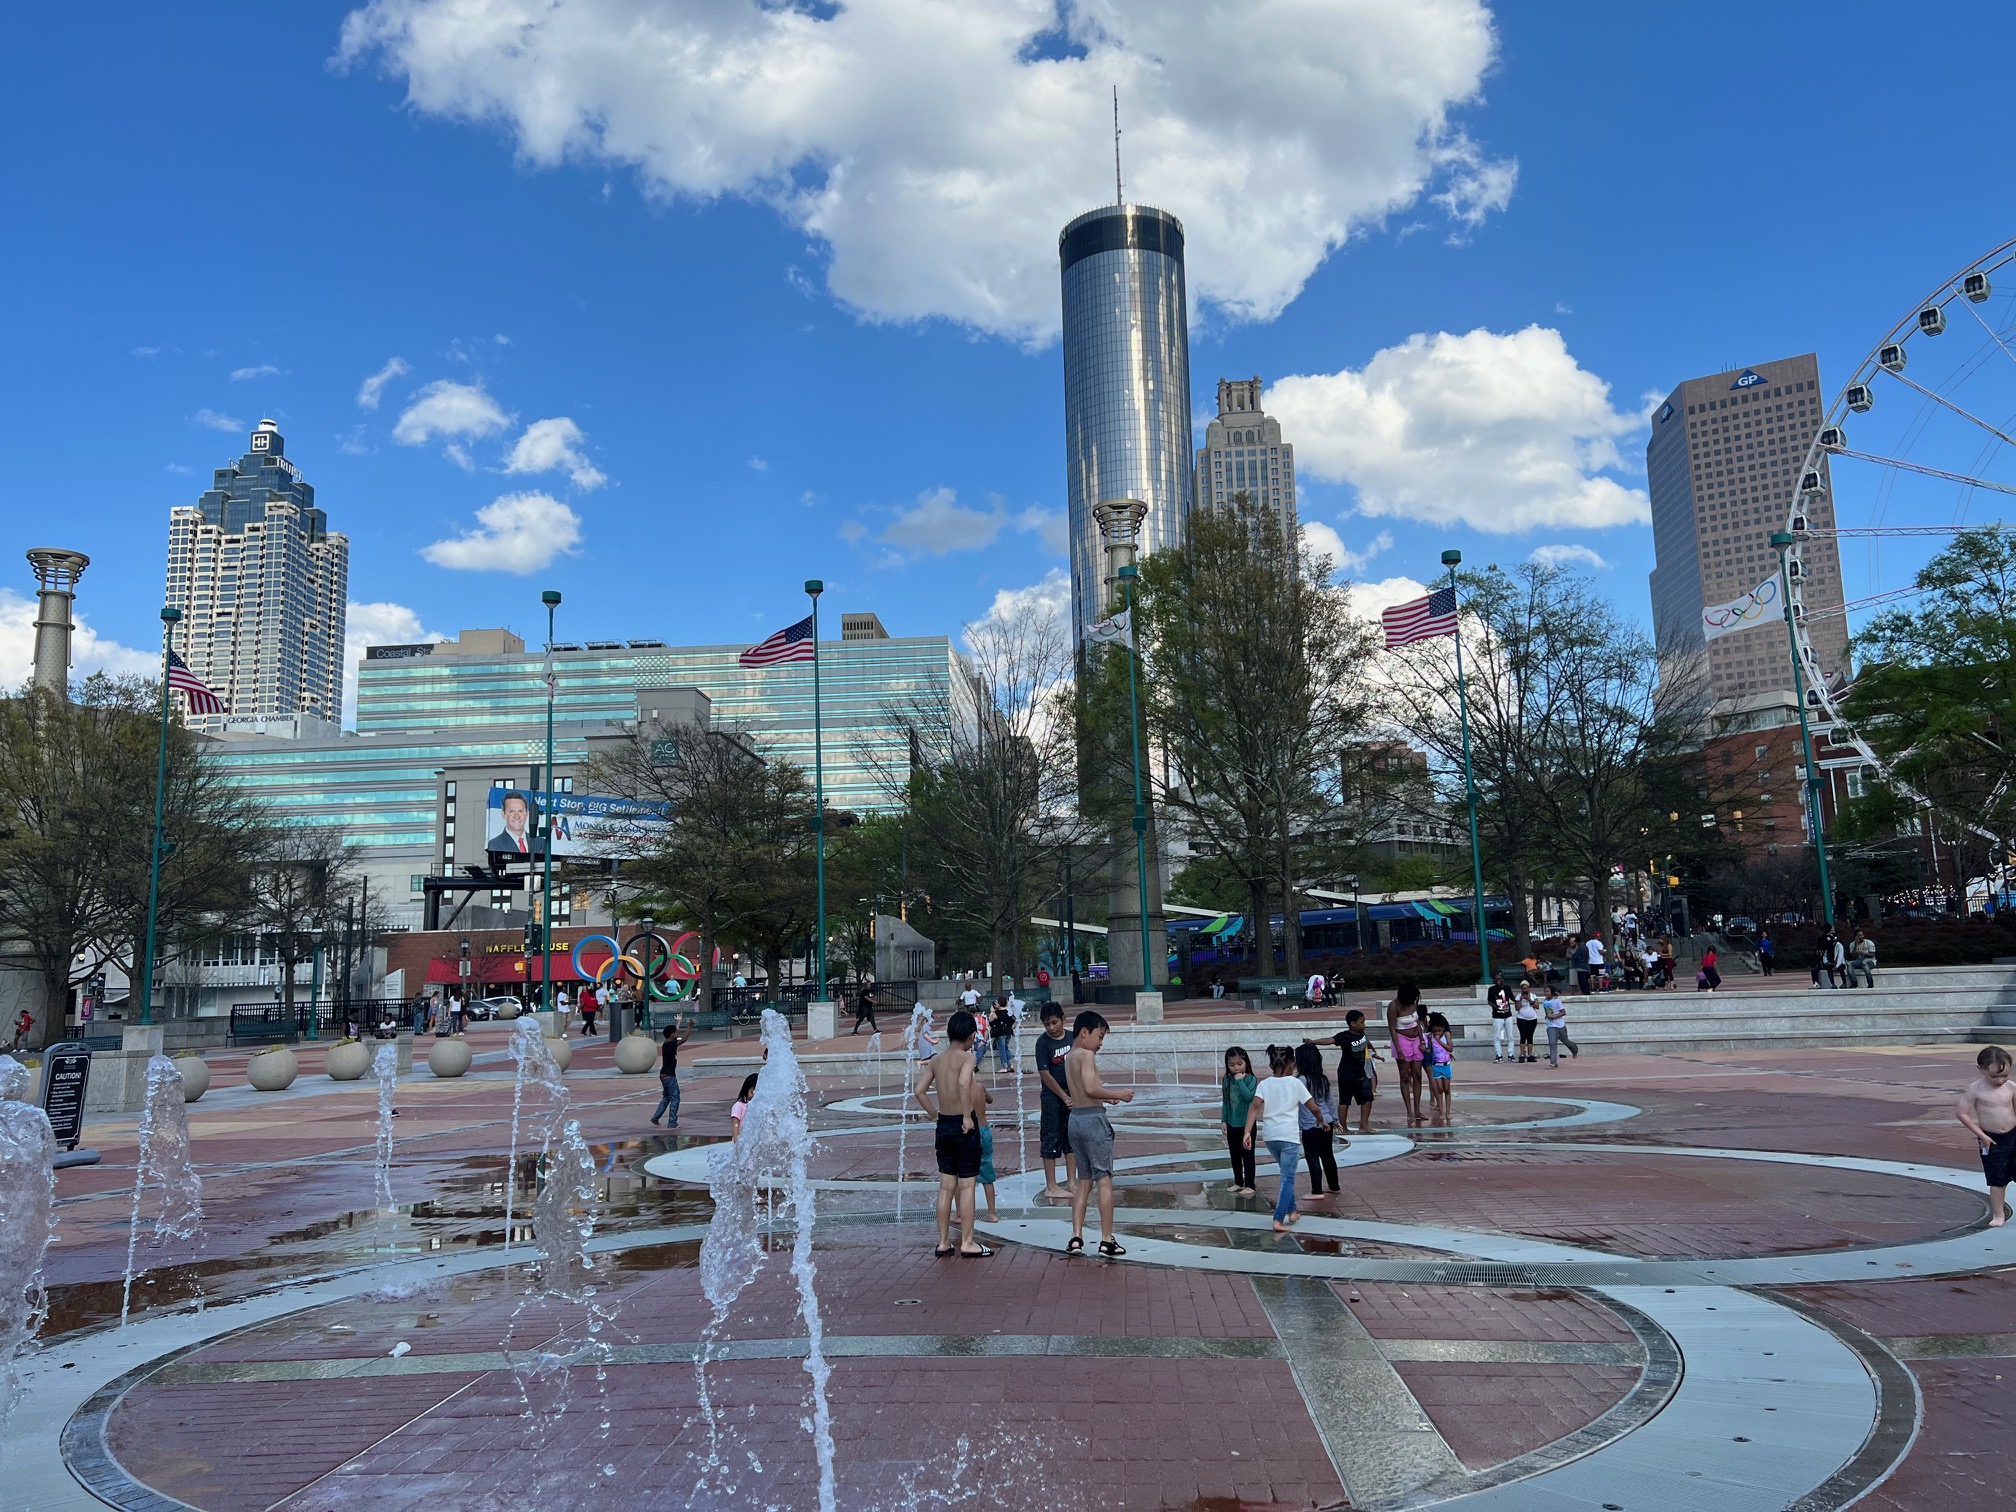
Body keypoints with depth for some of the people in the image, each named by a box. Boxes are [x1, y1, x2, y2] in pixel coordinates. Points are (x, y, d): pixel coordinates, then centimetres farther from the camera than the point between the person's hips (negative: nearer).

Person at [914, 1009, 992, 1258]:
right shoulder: (966, 1058, -11)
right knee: (967, 1185, 1)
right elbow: (963, 1082, -30)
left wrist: (935, 1114, 12)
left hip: (943, 1125, 6)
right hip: (964, 1126, -6)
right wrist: (968, 1116, -22)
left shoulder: (936, 1061, 8)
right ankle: (967, 1243, 5)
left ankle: (944, 1242, 17)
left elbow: (920, 1090, 5)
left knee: (946, 1185, 12)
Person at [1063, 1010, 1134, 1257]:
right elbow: (1091, 1088, -24)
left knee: (1084, 1180, 13)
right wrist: (1118, 1095, -13)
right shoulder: (1086, 1055, -12)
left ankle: (1076, 1238, 8)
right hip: (1093, 1119, -8)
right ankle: (1107, 1241, 1)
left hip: (1075, 1119, 8)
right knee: (1104, 1179, -1)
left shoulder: (1069, 1057, 15)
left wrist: (1107, 1096, 19)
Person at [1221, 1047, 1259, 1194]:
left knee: (1247, 1155, 3)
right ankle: (1238, 1182, 29)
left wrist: (1240, 1081, -24)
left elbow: (1249, 1096, -26)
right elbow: (1225, 1102, 7)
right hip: (1232, 1124, 5)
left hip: (1246, 1124, -5)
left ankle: (1250, 1185, 12)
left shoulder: (1251, 1079, -11)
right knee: (1234, 1155, 16)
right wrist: (1224, 1120, 5)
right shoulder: (1227, 1080, 2)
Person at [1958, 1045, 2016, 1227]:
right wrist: (1981, 1135, -11)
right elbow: (1963, 1114, -11)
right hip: (1992, 1141, -3)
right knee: (1997, 1180, 3)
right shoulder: (1975, 1089, -13)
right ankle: (1998, 1214, 16)